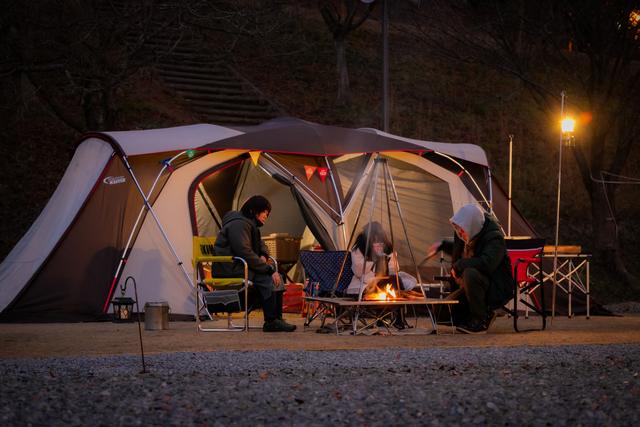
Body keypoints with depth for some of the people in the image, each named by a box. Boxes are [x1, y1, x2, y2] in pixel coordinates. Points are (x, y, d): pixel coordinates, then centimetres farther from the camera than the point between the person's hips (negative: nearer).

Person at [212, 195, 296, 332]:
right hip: (228, 269, -10)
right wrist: (268, 269, -22)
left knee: (276, 277, -4)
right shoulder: (239, 225, -18)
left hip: (238, 266, 10)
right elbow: (245, 253, -26)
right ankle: (270, 322, -24)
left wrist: (263, 256, 3)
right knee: (266, 279, -26)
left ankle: (277, 319, -9)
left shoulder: (250, 224, 17)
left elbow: (260, 244, 29)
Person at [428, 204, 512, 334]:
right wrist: (442, 245, 12)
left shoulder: (494, 238, -22)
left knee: (470, 273, -37)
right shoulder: (467, 235, 2)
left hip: (496, 288, -8)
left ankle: (481, 319, -21)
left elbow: (486, 264, -40)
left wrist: (458, 265, -26)